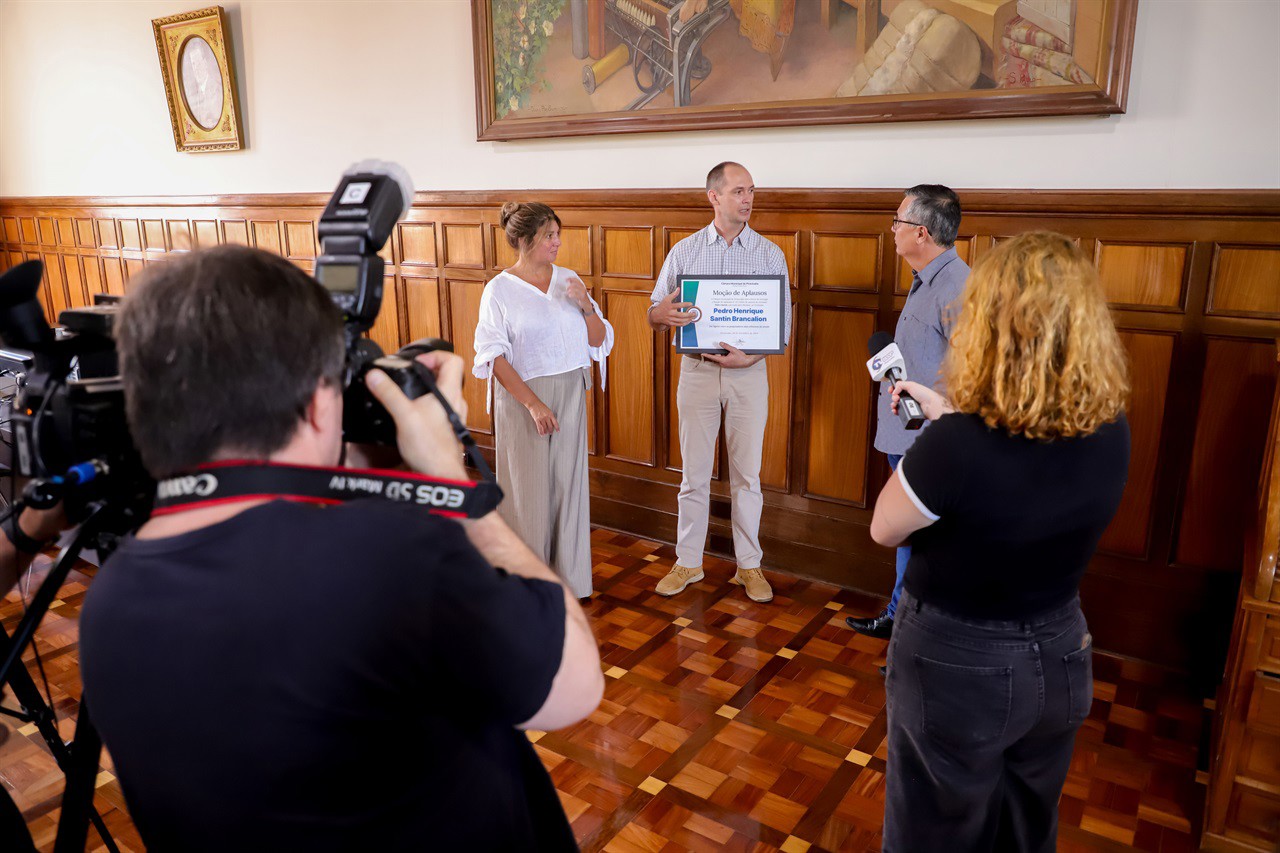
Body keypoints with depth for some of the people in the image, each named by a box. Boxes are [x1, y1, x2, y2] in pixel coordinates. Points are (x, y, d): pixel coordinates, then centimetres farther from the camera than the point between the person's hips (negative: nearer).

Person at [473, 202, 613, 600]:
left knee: (568, 482, 10)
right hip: (523, 397, -4)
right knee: (529, 488, 4)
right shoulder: (500, 290, -7)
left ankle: (568, 575, 25)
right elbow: (494, 357, -12)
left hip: (570, 394, 4)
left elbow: (600, 342, 7)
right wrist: (533, 403, -18)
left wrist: (586, 306, -11)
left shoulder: (569, 280, 5)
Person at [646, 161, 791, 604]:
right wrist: (663, 314, -21)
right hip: (697, 370, 0)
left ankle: (749, 564, 21)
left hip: (749, 372, 0)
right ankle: (688, 562, 21)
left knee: (747, 475, 7)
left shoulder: (770, 254, 2)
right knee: (694, 474, 7)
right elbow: (654, 316, 4)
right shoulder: (684, 252, 3)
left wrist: (750, 356, -17)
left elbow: (784, 325, 1)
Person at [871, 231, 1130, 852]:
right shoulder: (1110, 432, -13)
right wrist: (948, 416, 8)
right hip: (1061, 661, 6)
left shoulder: (955, 446, -32)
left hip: (957, 668, -5)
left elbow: (884, 529, -14)